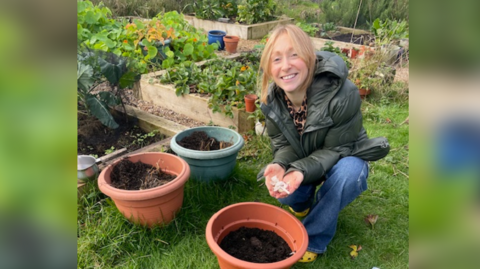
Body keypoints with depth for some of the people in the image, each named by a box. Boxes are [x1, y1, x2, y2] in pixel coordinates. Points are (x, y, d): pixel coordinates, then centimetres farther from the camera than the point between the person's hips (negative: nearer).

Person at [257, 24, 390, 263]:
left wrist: (301, 171, -42)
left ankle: (313, 238, -13)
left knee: (348, 173, -36)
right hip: (302, 161, 3)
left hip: (343, 160, -2)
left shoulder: (342, 95, -35)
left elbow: (335, 149, -25)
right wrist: (280, 166, -35)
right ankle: (302, 202, 16)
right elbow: (283, 144, -11)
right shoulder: (272, 98, -20)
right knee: (283, 189, -24)